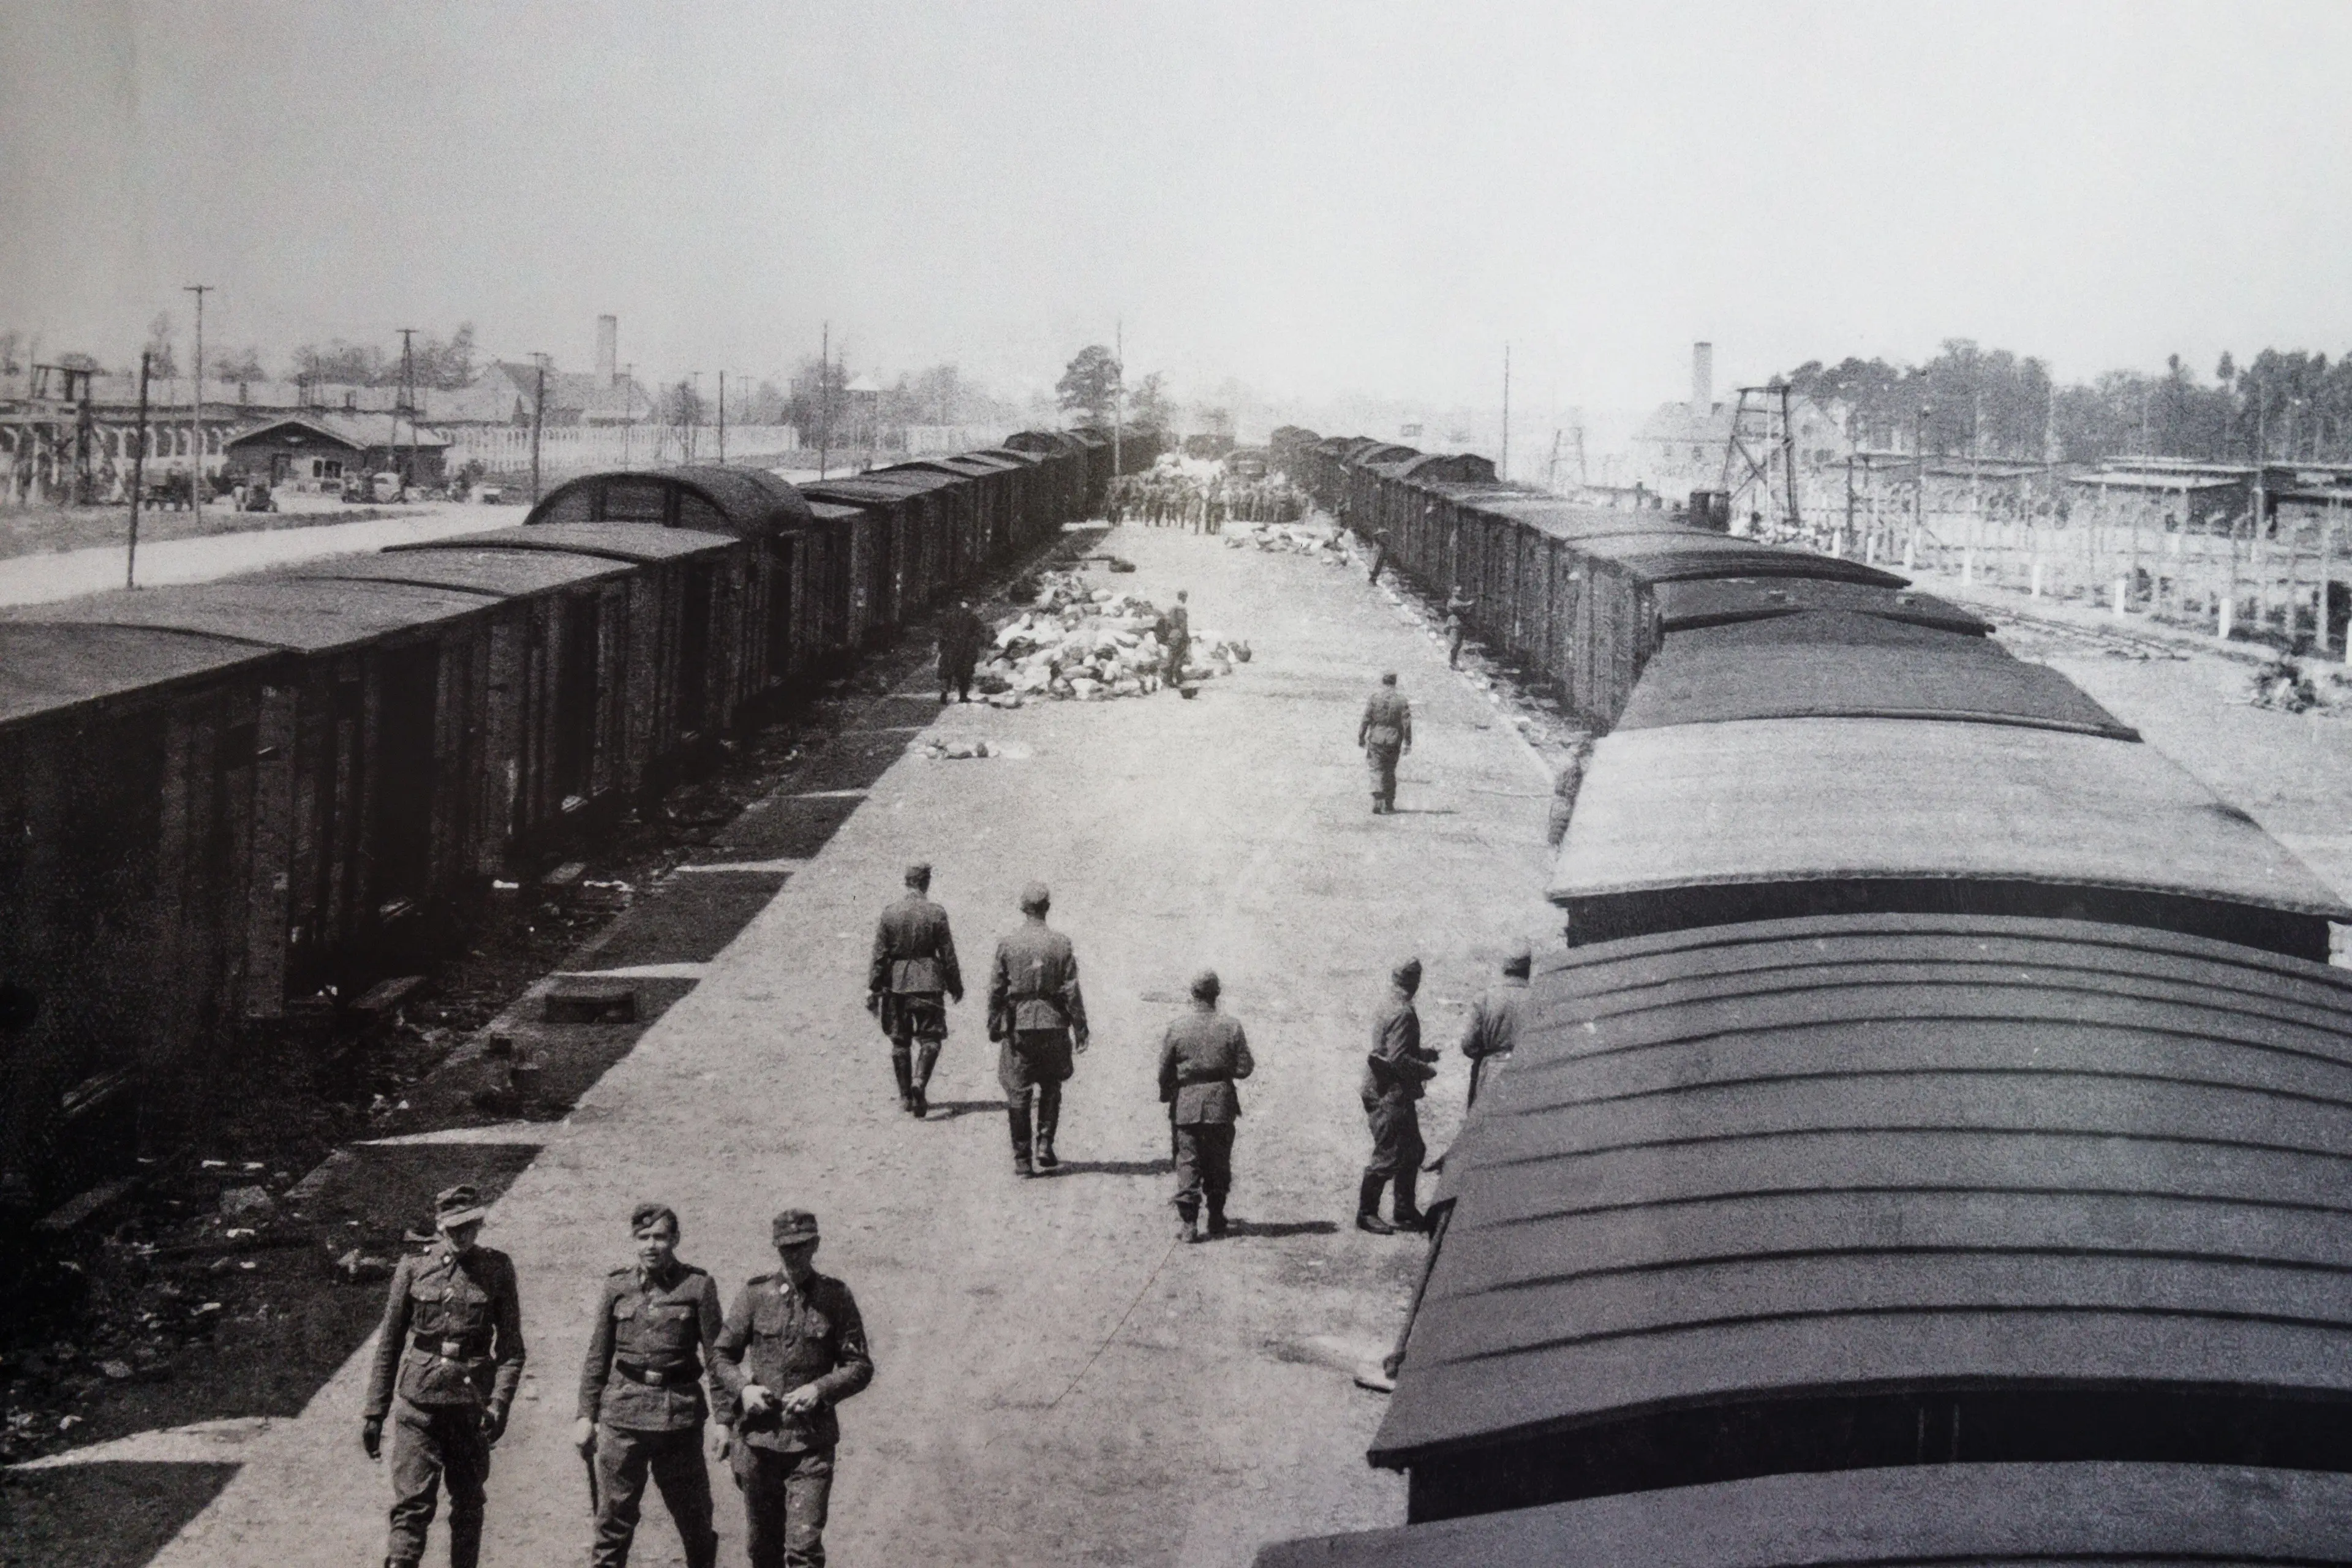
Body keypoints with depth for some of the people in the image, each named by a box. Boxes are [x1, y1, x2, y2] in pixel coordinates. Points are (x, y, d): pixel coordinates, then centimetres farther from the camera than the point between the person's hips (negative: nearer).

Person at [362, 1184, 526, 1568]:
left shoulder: (497, 1269, 3)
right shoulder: (414, 1268, 3)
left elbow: (511, 1348, 2)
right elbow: (388, 1344, 8)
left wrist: (499, 1402, -12)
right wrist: (374, 1412, 6)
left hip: (471, 1402, 1)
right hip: (417, 1402, -1)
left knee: (468, 1505, 10)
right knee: (412, 1504, -8)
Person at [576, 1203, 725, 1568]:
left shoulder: (698, 1286, -1)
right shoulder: (617, 1286, 6)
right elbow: (598, 1356, 11)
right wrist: (586, 1415, 6)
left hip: (680, 1413, -1)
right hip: (623, 1413, 1)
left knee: (695, 1519, 8)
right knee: (613, 1521, 2)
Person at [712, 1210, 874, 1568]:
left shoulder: (836, 1297, 1)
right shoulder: (755, 1294, 3)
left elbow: (860, 1367, 3)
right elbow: (720, 1355, 9)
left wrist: (820, 1389, -14)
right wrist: (743, 1388, -10)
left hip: (812, 1440, -2)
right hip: (758, 1435, 2)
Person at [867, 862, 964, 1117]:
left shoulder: (889, 914, -4)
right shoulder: (937, 914, -7)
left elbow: (879, 955, -3)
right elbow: (948, 955, -3)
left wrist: (872, 990, 2)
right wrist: (956, 986, 9)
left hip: (895, 984, 2)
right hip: (928, 983, -2)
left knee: (900, 1041, 12)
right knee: (931, 1039, 6)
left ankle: (905, 1097, 15)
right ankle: (920, 1082, -17)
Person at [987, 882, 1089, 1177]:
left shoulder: (1007, 945, -4)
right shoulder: (1061, 945, -5)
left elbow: (996, 990, 0)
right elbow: (1072, 992, -4)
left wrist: (994, 1026, 11)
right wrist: (1080, 1030, 2)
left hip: (1017, 1027, 0)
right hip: (1053, 1026, 0)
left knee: (1018, 1093, 6)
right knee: (1051, 1088, 18)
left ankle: (1022, 1159, 5)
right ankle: (1045, 1146, 7)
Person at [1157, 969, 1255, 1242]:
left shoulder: (1177, 1028, -8)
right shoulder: (1232, 1027, -8)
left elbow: (1164, 1071, -4)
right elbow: (1244, 1068, -6)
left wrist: (1167, 1097, 13)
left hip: (1186, 1106, -1)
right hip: (1221, 1105, 1)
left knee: (1188, 1163, 4)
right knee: (1218, 1164, 14)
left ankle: (1187, 1223, -1)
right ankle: (1216, 1219, 21)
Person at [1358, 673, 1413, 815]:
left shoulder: (1374, 698, -5)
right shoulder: (1401, 700, -1)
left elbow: (1366, 719, -5)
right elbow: (1407, 723, -2)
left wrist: (1361, 738, 5)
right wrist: (1407, 743, 3)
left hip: (1376, 739, -2)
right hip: (1394, 741, 2)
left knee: (1377, 771, -1)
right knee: (1390, 772, 15)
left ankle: (1377, 803, -17)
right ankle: (1389, 804, 20)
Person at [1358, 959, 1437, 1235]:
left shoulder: (1389, 1008, 12)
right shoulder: (1403, 1014, -19)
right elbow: (1398, 1060, -24)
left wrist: (1426, 1054, 16)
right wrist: (1427, 1070, -11)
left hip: (1398, 1096, 10)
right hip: (1391, 1096, -10)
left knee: (1413, 1151, 16)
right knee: (1388, 1156, -4)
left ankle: (1406, 1212, 22)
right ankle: (1367, 1214, 3)